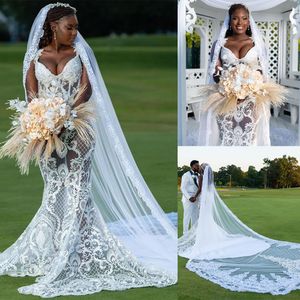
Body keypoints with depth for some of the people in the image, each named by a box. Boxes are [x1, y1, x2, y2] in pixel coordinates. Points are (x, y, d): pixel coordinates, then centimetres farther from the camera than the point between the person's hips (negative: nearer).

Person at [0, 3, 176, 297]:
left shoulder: (79, 53, 6)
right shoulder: (35, 57, 7)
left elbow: (87, 88, -4)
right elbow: (31, 93, -2)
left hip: (77, 129, -1)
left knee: (76, 190, -7)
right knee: (56, 190, 6)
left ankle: (76, 254, -7)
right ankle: (54, 250, 13)